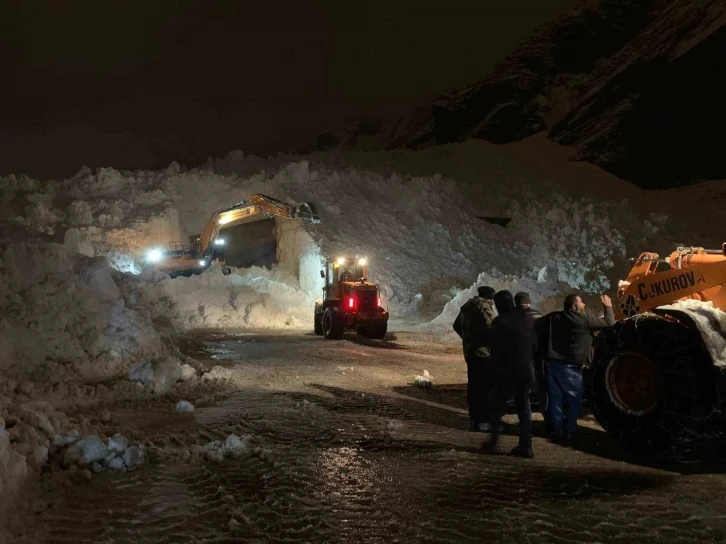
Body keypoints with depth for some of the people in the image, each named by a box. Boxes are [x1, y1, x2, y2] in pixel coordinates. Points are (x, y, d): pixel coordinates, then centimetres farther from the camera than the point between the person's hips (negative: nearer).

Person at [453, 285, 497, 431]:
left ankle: (473, 419, 15)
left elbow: (457, 326, 26)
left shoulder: (467, 307, 15)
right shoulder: (484, 307, -13)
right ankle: (484, 421, -4)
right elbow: (490, 329, -24)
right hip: (484, 352, -9)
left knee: (473, 386, 11)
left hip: (469, 351, 9)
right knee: (485, 387, -5)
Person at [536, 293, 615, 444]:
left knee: (555, 398, 11)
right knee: (574, 400, 8)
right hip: (570, 367, -5)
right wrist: (608, 306, 19)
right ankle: (568, 432, 7)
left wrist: (541, 353, 9)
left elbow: (537, 329, 3)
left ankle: (557, 431, 14)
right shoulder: (585, 319, -7)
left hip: (552, 363, 5)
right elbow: (609, 322, 1)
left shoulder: (553, 318, 7)